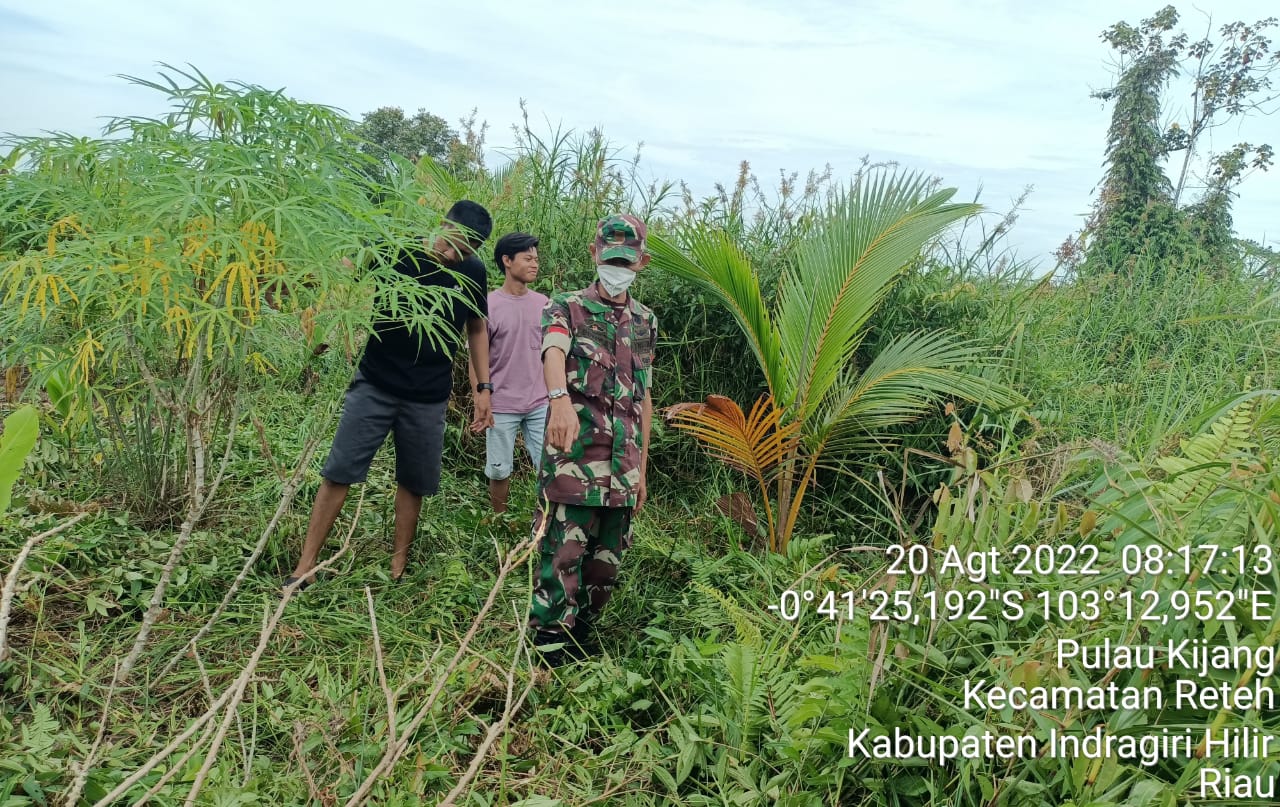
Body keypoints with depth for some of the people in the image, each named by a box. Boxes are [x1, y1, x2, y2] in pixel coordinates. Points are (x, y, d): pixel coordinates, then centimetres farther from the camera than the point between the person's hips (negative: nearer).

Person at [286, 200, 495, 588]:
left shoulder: (472, 272, -1)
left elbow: (477, 329, 12)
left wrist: (483, 387, 7)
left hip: (428, 399, 2)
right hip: (375, 385, -2)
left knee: (414, 482, 9)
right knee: (338, 473, -3)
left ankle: (398, 566, 24)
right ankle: (305, 567, 6)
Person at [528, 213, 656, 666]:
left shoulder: (646, 323, 16)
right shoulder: (567, 309, 1)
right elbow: (553, 354, -22)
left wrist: (642, 470, 16)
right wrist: (561, 398, -45)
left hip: (623, 465, 5)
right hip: (574, 458, -5)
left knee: (606, 561, 12)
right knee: (563, 557, -7)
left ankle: (580, 640, 28)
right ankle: (548, 658, 3)